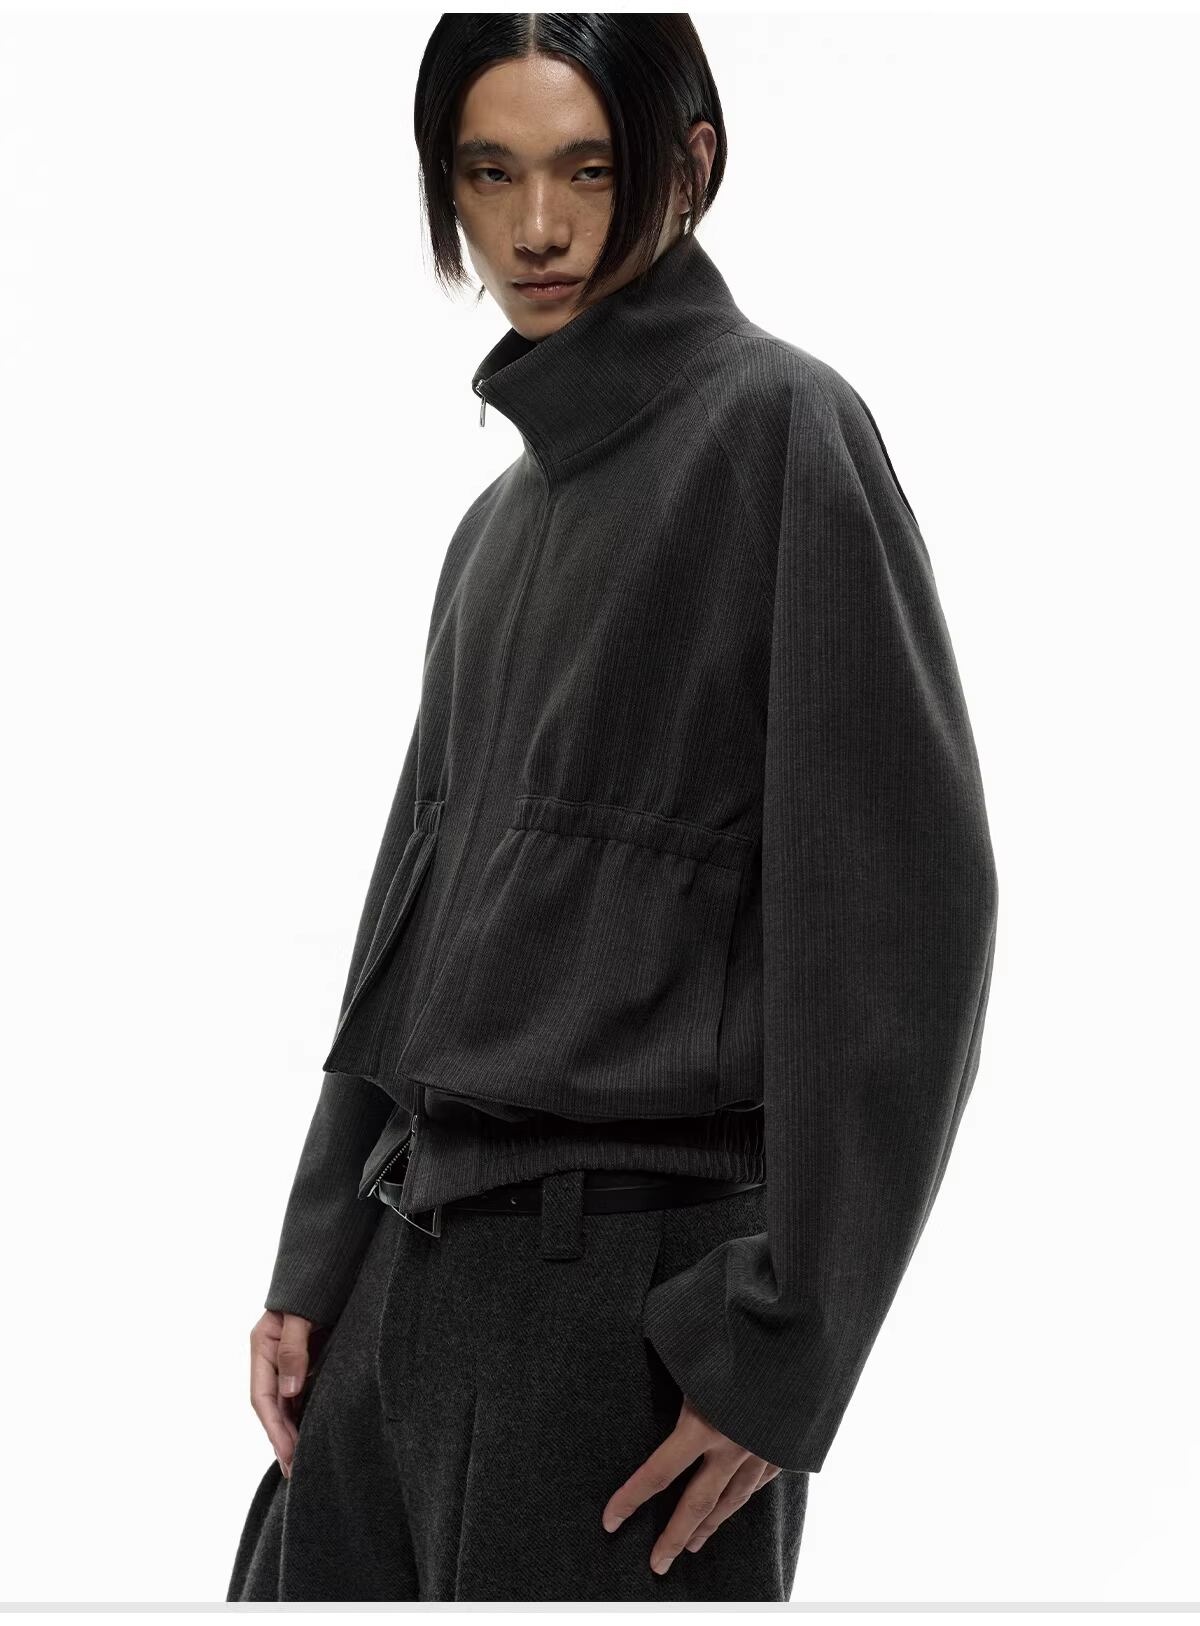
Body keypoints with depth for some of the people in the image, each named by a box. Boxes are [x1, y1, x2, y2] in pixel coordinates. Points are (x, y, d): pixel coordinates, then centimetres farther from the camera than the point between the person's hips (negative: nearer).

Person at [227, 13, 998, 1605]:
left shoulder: (775, 424, -8)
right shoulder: (505, 517, 15)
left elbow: (894, 901, -14)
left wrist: (784, 1347, -16)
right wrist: (313, 1267, 12)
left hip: (630, 1283, -7)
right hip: (416, 1256, 7)